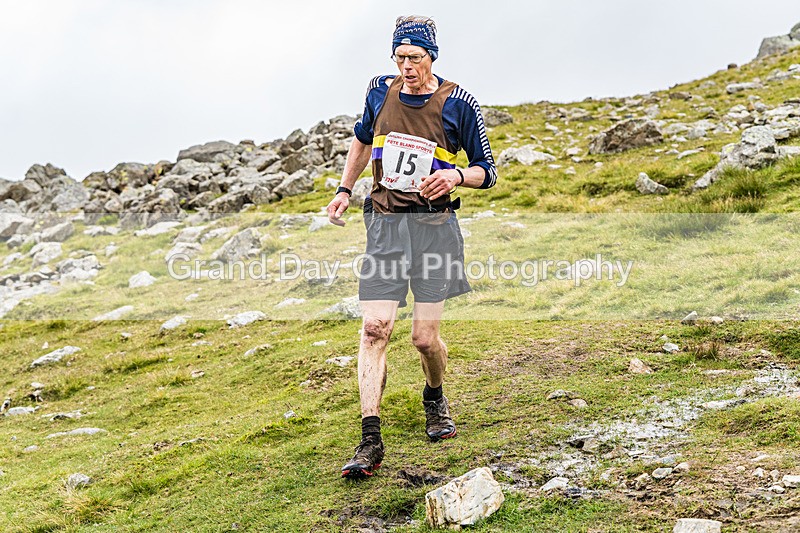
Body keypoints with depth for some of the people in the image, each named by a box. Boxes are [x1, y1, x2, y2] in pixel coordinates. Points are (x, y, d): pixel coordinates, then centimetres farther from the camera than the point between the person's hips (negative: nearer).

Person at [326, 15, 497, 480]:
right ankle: (371, 442, -6)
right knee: (375, 330, -9)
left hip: (433, 224, -2)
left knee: (425, 336, -1)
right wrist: (345, 190, 19)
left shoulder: (458, 104, -5)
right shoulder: (380, 92, 6)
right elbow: (363, 140, 26)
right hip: (385, 223, 2)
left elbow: (488, 171, 2)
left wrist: (456, 175, -19)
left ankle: (436, 398, 33)